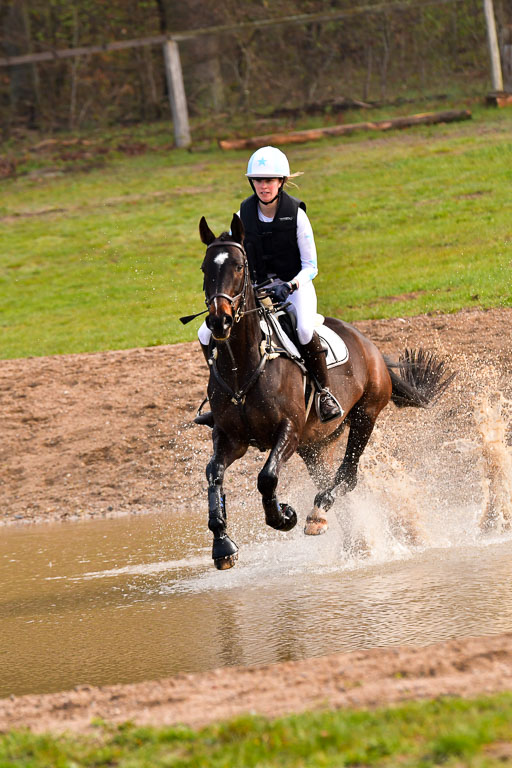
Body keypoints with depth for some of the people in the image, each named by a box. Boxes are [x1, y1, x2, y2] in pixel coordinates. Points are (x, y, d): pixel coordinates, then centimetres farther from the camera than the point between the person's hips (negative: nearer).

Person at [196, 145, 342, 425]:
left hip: (296, 286, -5)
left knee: (304, 330, -38)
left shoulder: (296, 215, -12)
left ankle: (325, 393, -19)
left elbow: (311, 267, -10)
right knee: (207, 334, -10)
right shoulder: (245, 214, -1)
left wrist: (289, 286, -28)